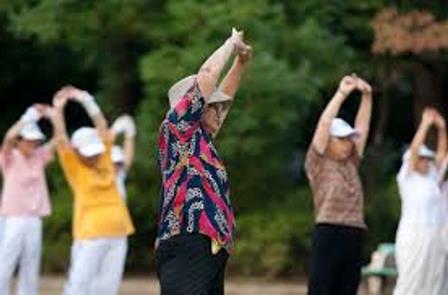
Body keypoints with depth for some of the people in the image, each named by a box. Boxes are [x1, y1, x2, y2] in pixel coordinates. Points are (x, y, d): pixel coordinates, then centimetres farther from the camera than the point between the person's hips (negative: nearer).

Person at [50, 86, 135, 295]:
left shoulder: (104, 159, 11)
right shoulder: (75, 168, 0)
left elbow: (102, 127, 11)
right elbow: (61, 140, -9)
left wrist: (87, 101, 8)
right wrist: (58, 109, -11)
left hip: (117, 231, 5)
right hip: (90, 234, -5)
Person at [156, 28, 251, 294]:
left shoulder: (200, 139, 23)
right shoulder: (176, 127, -1)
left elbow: (223, 96, 37)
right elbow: (208, 74, -3)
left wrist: (241, 61, 32)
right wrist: (232, 43, 10)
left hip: (212, 250, 10)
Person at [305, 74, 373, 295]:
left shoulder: (350, 165, 18)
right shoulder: (318, 164, 2)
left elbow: (363, 127, 16)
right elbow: (323, 125, -7)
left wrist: (367, 95, 8)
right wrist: (341, 94, -9)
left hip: (354, 237, 7)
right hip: (328, 235, -7)